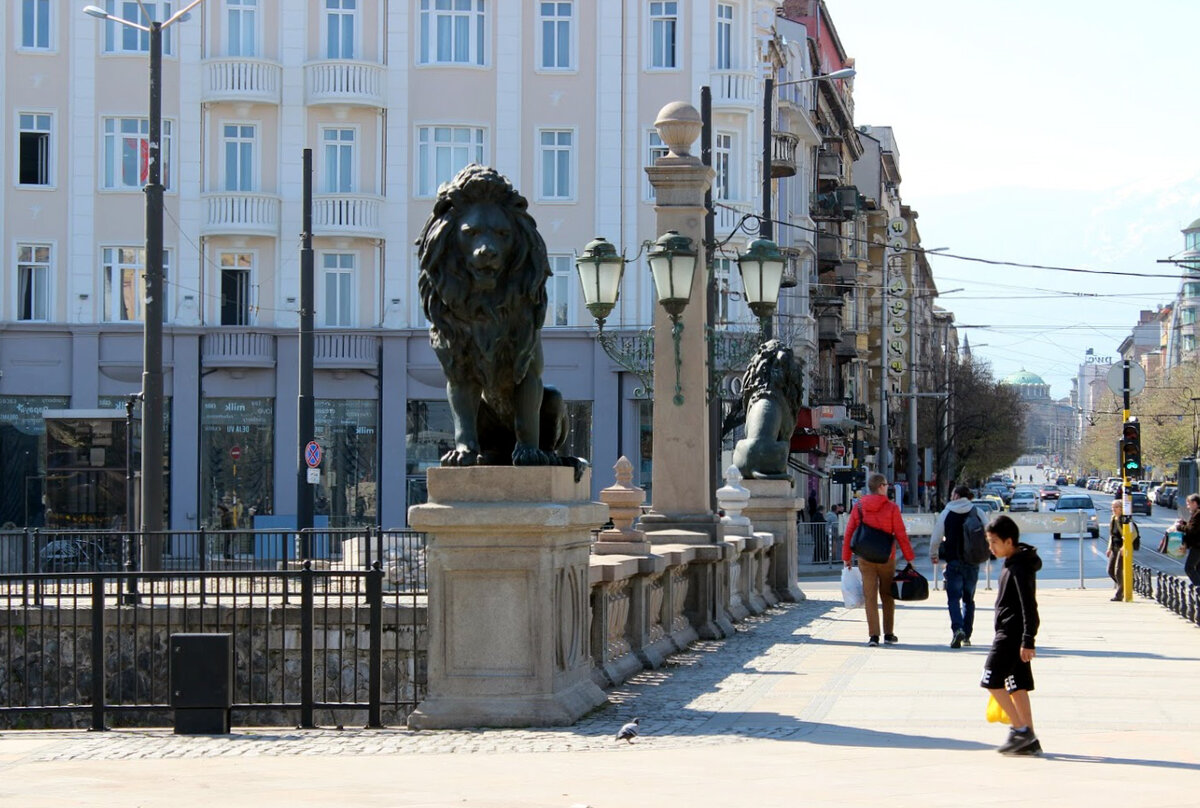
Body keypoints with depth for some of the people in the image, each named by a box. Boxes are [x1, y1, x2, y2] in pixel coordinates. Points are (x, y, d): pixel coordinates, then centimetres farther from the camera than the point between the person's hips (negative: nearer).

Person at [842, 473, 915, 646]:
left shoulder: (858, 507, 1)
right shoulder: (891, 508, -6)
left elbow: (848, 534, 2)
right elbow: (901, 535, -7)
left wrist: (846, 557, 10)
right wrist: (909, 558, 0)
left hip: (865, 559, 1)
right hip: (886, 559, -1)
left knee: (870, 597, 2)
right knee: (887, 597, 12)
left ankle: (873, 635, -5)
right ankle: (889, 634, 15)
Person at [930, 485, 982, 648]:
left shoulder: (946, 514, -1)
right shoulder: (978, 513, 4)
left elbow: (936, 538, 0)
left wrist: (933, 555, 19)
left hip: (954, 562, -3)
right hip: (973, 563, 3)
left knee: (953, 598, -3)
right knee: (969, 599, 15)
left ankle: (957, 629, -26)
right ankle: (967, 636, 15)